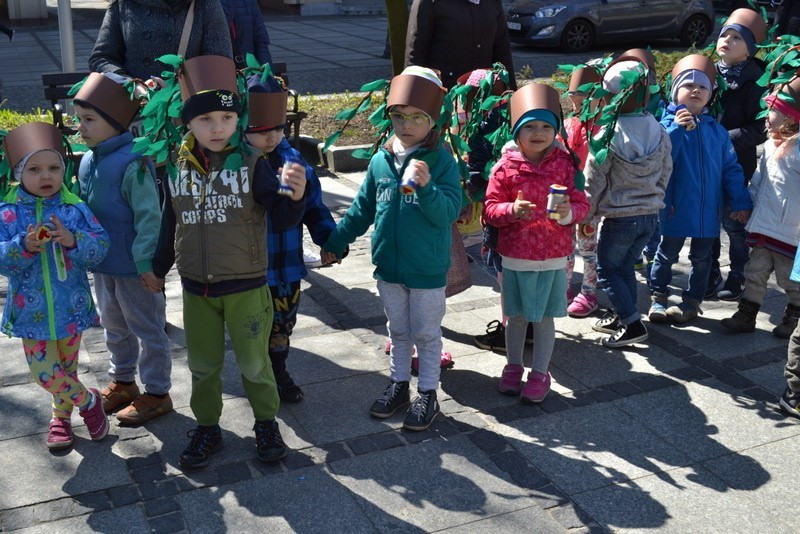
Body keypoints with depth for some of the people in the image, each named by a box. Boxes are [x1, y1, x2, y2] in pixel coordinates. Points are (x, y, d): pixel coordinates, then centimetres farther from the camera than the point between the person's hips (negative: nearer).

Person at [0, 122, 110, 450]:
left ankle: (62, 414, 39)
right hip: (31, 310, 0)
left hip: (71, 308, 0)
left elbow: (100, 247, -10)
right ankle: (88, 401, 25)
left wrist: (73, 241, -28)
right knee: (43, 371, -1)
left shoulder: (75, 208, -6)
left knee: (66, 367, 14)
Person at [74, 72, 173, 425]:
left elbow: (149, 217, -23)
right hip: (102, 265, 9)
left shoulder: (133, 163, -23)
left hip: (135, 269, -9)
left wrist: (146, 263, -23)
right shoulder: (88, 161, 3)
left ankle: (156, 393, 22)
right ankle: (122, 382, 42)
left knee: (148, 330, 7)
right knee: (114, 328, 23)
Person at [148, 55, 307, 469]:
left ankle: (266, 423, 33)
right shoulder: (177, 169, -1)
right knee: (203, 365, 16)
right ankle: (206, 429, 35)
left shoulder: (252, 164, -11)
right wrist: (157, 269, 18)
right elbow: (170, 226, 11)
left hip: (246, 287, -3)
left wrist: (296, 195, -38)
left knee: (253, 362, 11)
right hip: (195, 289, 3)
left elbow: (284, 215, -16)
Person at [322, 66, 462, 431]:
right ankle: (398, 384, 36)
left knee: (426, 334, 11)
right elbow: (362, 208, 10)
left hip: (428, 271, -4)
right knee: (397, 331, 20)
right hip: (388, 267, 4)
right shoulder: (381, 160, 0)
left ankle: (427, 395, 25)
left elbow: (449, 213, -20)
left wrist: (426, 188, -35)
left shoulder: (442, 160, -13)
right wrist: (336, 242, 11)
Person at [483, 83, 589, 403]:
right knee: (516, 316, 14)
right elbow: (490, 209, -5)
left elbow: (582, 204, 0)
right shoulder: (505, 167, -6)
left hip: (553, 257, 0)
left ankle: (540, 374, 25)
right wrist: (512, 210, -24)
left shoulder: (565, 164, -3)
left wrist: (569, 212, -22)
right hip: (514, 256, 0)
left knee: (544, 317, 10)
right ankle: (513, 367, 33)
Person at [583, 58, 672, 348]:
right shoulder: (658, 131, 0)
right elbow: (665, 172, 10)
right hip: (651, 213, 6)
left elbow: (594, 181, -12)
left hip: (619, 217, -6)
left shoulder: (609, 134, -18)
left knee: (607, 270, 9)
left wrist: (585, 214, 1)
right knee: (625, 265, 22)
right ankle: (622, 317, 33)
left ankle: (633, 324, 4)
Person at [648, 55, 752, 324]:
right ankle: (658, 299, 26)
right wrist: (678, 128, -30)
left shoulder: (716, 130, 3)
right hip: (676, 207, -4)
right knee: (667, 254, 11)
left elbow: (731, 168, 6)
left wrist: (740, 201, 2)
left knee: (701, 258, 15)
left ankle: (692, 301, 30)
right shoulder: (668, 123, -8)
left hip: (708, 210, 4)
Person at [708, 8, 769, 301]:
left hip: (736, 163, -5)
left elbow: (759, 130, -14)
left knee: (732, 221, 5)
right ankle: (711, 272, 27)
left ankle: (738, 275, 22)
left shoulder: (753, 82, -11)